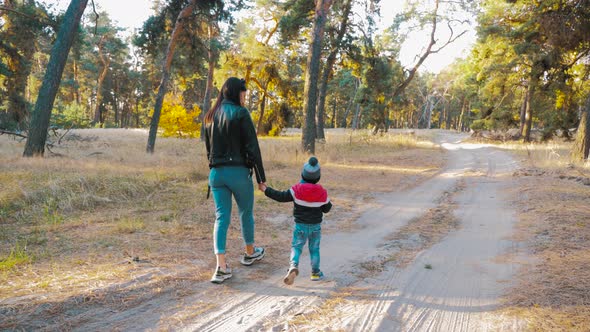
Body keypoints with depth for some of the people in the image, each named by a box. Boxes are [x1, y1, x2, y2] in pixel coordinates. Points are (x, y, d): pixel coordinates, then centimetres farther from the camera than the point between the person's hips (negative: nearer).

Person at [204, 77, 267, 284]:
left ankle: (221, 267, -8)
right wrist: (261, 176, -7)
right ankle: (250, 253, 35)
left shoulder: (211, 116, 12)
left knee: (221, 217, 2)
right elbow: (252, 147, -11)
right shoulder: (240, 113, -9)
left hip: (216, 172, 5)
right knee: (246, 213, 16)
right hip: (238, 171, -5)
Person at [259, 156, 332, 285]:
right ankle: (316, 272, 18)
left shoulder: (296, 190, -11)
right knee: (314, 249, 13)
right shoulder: (322, 193, -6)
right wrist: (329, 203, 26)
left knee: (296, 247, 4)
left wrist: (267, 190, 1)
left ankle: (293, 266, -20)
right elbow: (326, 209, 3)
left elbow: (281, 197, -8)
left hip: (300, 226, -1)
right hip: (316, 226, 1)